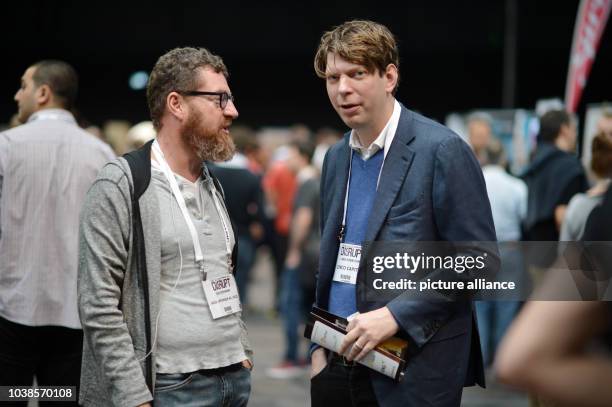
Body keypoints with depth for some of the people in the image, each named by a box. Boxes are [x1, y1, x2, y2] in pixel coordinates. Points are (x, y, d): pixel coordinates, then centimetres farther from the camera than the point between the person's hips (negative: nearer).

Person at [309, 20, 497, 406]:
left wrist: (395, 315, -19)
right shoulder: (336, 157, 11)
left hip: (414, 372, -6)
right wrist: (319, 346, 13)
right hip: (337, 365, 6)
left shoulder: (443, 150, -11)